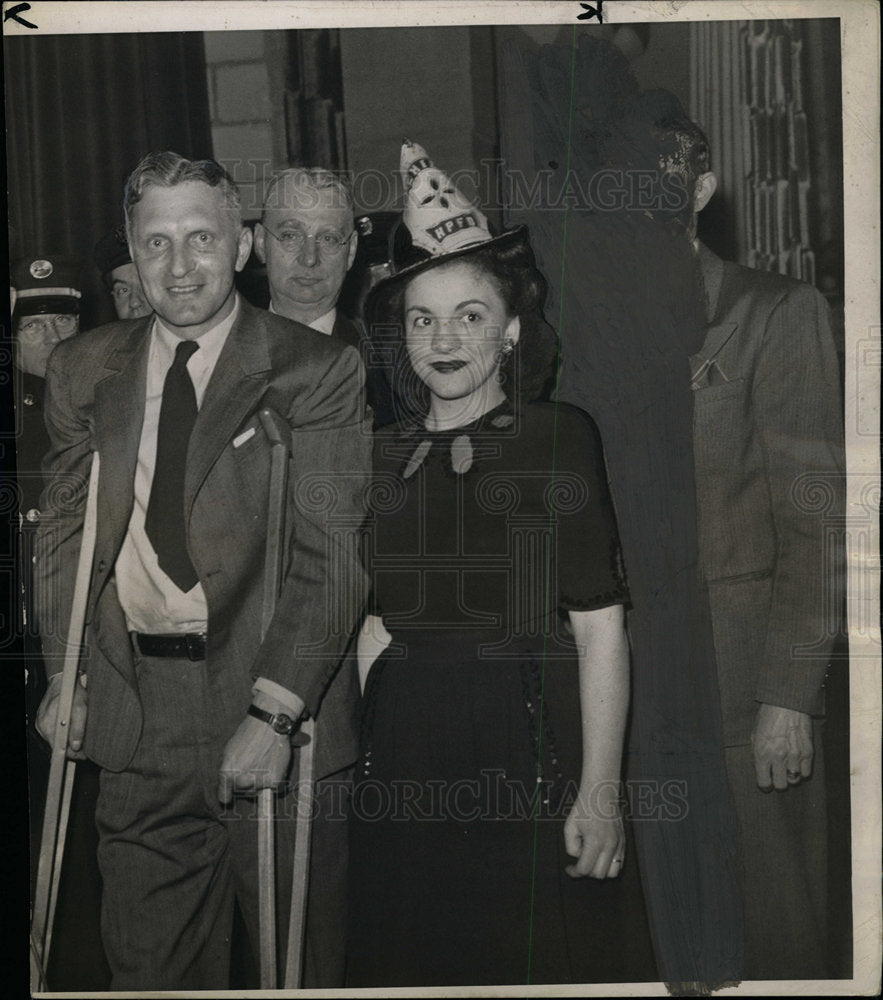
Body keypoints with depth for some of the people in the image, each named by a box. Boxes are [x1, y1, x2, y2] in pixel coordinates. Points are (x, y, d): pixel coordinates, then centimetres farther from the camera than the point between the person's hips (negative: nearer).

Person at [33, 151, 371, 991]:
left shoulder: (316, 369, -6)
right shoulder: (84, 369, 9)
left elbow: (331, 559, -12)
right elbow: (64, 530, 16)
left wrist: (274, 713, -19)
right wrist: (65, 674, 7)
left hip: (265, 693, -3)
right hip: (135, 708, 4)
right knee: (148, 961, 12)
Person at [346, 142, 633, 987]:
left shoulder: (559, 438, -4)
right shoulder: (385, 455, 9)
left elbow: (600, 630, -7)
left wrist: (599, 792, -11)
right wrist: (371, 745, 5)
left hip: (526, 750, -4)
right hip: (403, 757, 4)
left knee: (533, 968, 6)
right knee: (403, 968, 13)